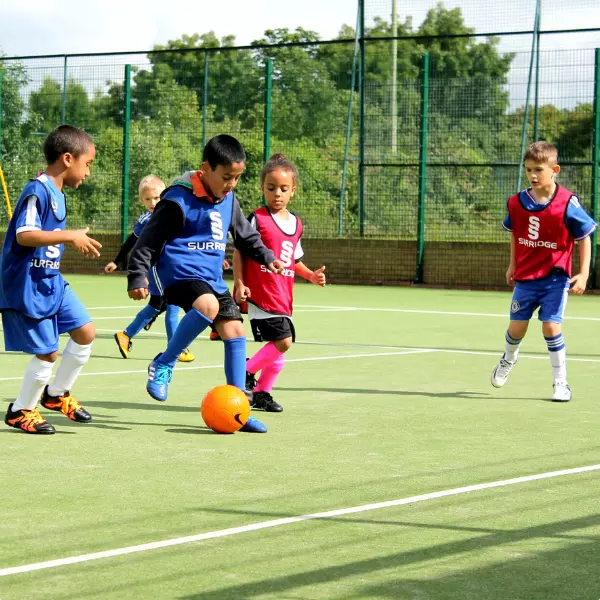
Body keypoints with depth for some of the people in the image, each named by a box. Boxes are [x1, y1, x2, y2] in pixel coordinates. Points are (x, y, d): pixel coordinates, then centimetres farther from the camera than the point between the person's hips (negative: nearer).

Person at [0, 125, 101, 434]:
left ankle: (56, 394, 25)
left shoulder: (57, 193, 9)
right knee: (47, 352, -5)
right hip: (27, 286, -10)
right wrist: (70, 236, -34)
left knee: (85, 332, 8)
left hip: (51, 281, 10)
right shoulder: (37, 192, -20)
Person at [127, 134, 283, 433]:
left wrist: (266, 257, 21)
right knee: (208, 306, -36)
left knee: (235, 330, 0)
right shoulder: (179, 199, -13)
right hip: (180, 271, -8)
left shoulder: (228, 200, 11)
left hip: (212, 277, 8)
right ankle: (164, 364, -16)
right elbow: (150, 238, -11)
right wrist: (137, 276, -13)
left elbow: (245, 235, 29)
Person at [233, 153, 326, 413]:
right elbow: (239, 252, -5)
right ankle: (246, 372, 0)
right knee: (283, 341, -17)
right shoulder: (257, 219, -7)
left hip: (282, 296, 7)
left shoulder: (296, 224, 14)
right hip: (259, 294, -7)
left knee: (278, 348, 10)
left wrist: (311, 275, 8)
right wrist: (240, 284, -13)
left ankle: (261, 393, 25)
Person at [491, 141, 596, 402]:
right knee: (517, 326, 8)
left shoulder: (567, 203, -16)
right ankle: (508, 360, 41)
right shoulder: (517, 203, -4)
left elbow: (584, 239, -8)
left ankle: (560, 383, 3)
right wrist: (512, 265, 15)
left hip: (555, 278, -3)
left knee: (551, 326, -11)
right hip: (525, 277, 4)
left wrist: (583, 274, -13)